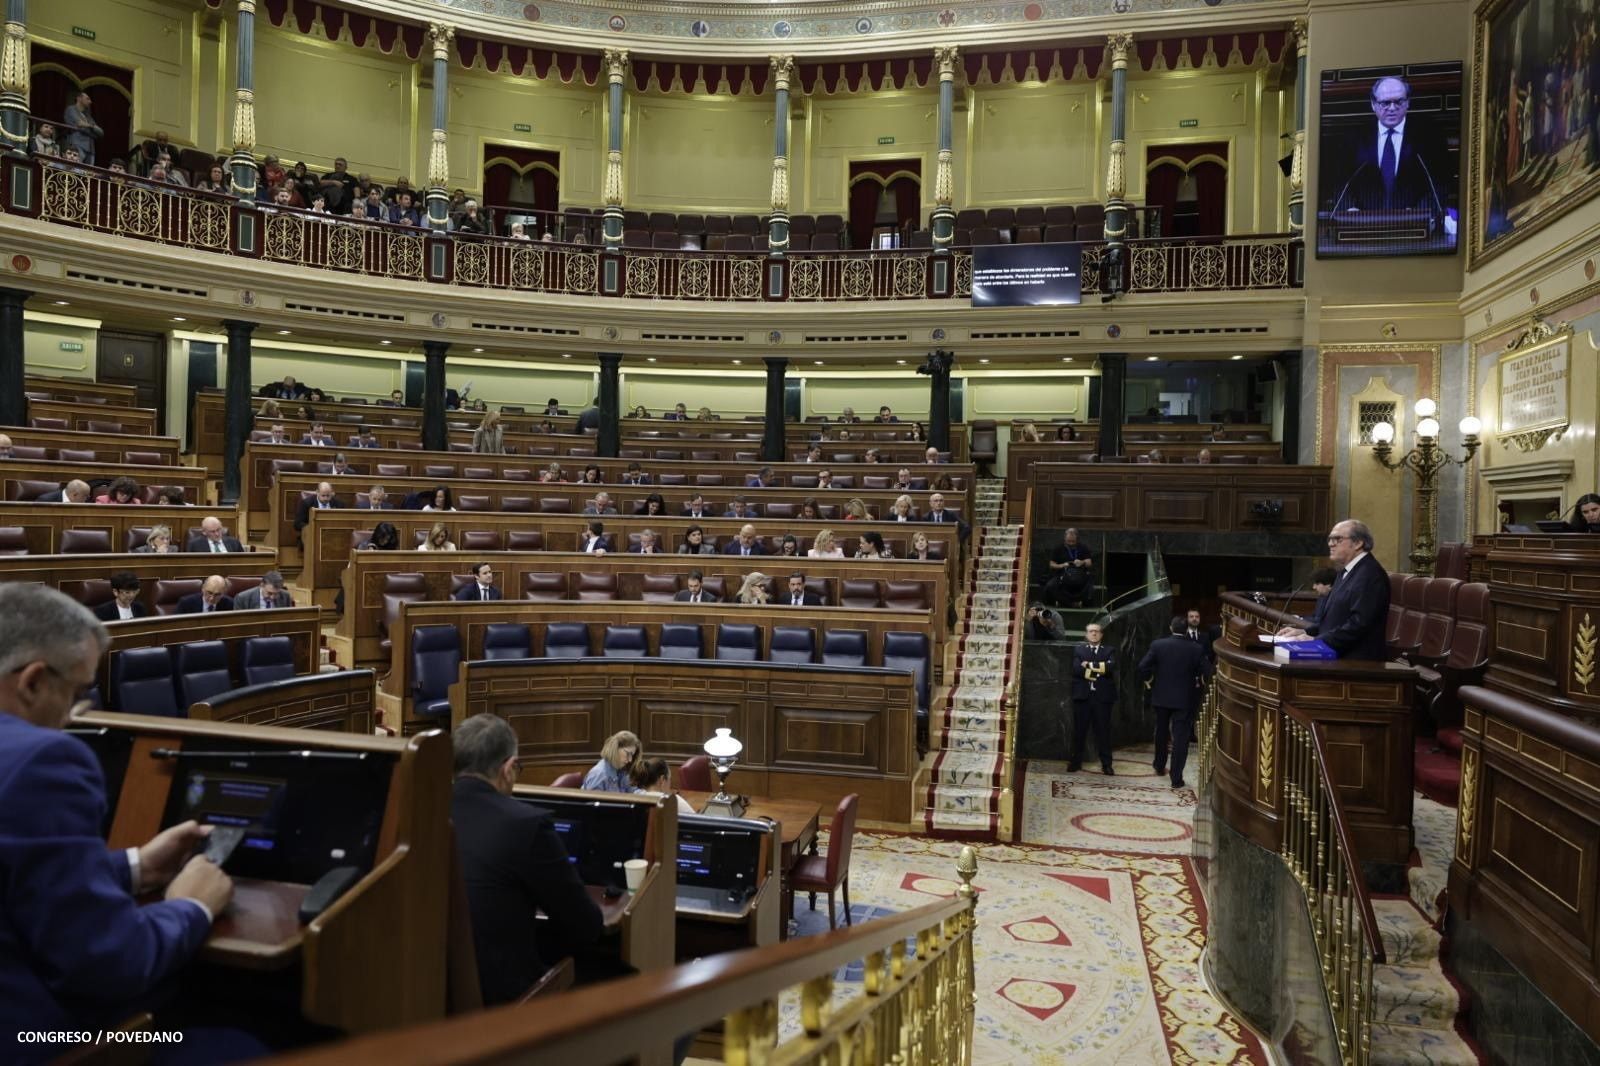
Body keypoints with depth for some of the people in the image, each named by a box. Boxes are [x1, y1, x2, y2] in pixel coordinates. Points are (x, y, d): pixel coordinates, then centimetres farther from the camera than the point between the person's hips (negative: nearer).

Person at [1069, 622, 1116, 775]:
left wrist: (1090, 665, -12)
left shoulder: (1109, 650, 8)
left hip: (1102, 696, 0)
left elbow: (1110, 667, -12)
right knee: (1079, 730, 5)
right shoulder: (1078, 649, 8)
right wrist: (1098, 670, -13)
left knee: (1103, 730, 2)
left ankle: (1106, 764, 8)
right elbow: (1076, 669, -9)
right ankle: (1076, 761, 14)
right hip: (1082, 695, 1)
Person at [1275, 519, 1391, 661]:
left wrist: (1316, 641, -19)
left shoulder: (1370, 574, -13)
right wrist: (1305, 632, 6)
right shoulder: (1347, 571, 19)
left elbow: (1359, 625, -21)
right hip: (1337, 656, 9)